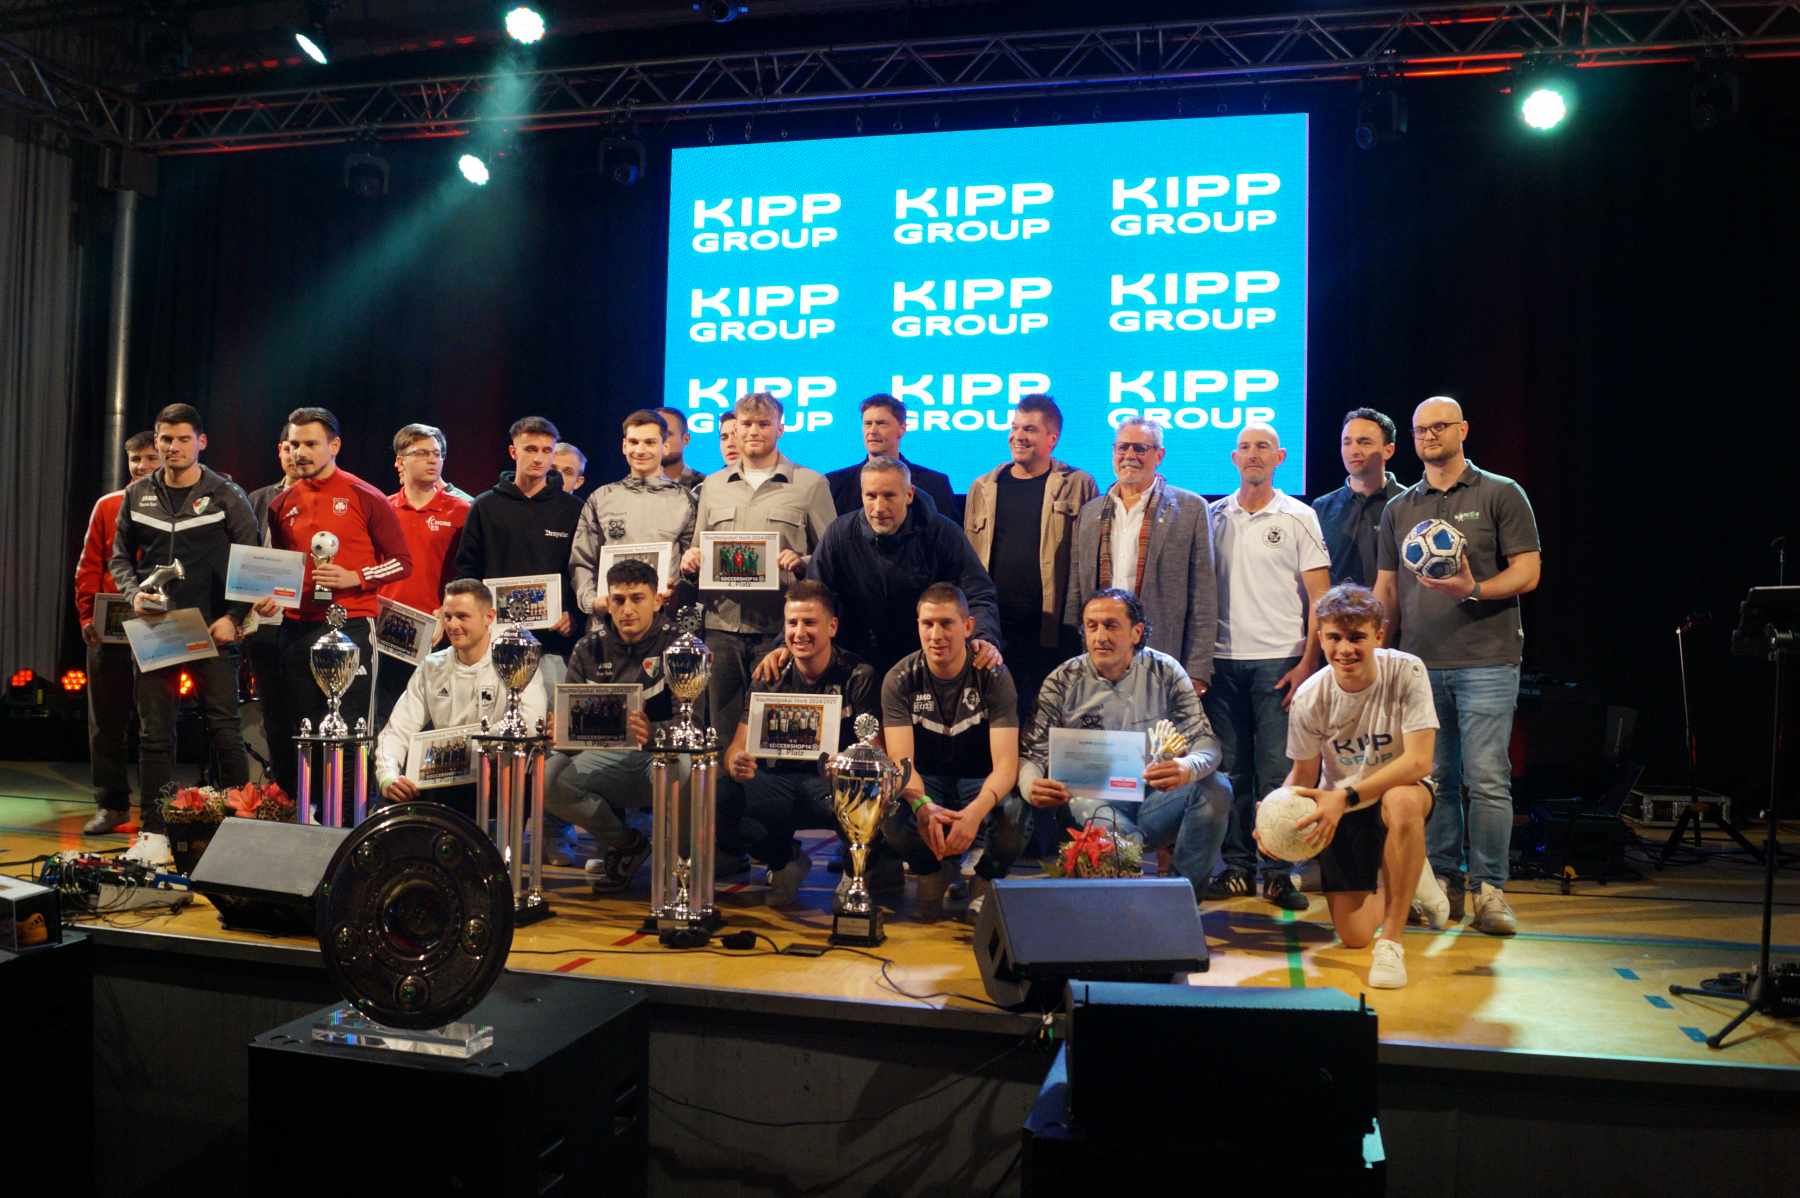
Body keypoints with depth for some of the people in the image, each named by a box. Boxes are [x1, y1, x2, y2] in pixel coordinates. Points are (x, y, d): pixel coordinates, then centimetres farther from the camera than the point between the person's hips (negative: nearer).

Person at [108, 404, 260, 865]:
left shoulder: (226, 496, 0)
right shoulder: (138, 496, 11)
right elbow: (120, 557, 18)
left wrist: (233, 617, -8)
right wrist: (134, 594, -2)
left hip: (212, 632, -3)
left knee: (225, 730, -3)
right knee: (155, 733, 6)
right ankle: (154, 834, 13)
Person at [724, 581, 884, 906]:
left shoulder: (857, 676, -4)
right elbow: (738, 745, -1)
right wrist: (736, 763, -27)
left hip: (833, 782, -2)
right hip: (780, 784, 3)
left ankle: (869, 859, 0)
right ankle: (782, 858, 2)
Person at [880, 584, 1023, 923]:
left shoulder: (993, 677, -15)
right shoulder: (900, 680, -12)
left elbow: (1005, 764, -23)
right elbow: (901, 761, -21)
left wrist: (976, 810, -45)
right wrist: (921, 804, -45)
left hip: (980, 781, -1)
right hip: (927, 781, 1)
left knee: (1013, 814, -34)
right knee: (890, 814, -33)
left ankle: (986, 880, 1)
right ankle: (934, 871, 3)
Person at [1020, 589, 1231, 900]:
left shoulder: (1165, 673, 2)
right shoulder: (1062, 682, 0)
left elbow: (1205, 741, -4)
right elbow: (1031, 753, -1)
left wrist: (1187, 769, -29)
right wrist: (1032, 787, -27)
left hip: (1153, 798, 3)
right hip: (1089, 798, -3)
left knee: (1216, 789, -24)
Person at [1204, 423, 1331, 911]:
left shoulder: (1299, 517, 4)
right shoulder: (1213, 516, 11)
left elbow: (1319, 597, 1)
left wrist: (1308, 662, -9)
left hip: (1278, 660, -2)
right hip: (1223, 659, 3)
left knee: (1277, 771, -3)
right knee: (1230, 770, 4)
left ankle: (1278, 873, 4)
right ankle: (1237, 868, 12)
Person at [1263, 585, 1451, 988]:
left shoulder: (1406, 672, -21)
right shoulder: (1309, 698, -15)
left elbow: (1418, 761, -27)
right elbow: (1303, 774, -3)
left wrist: (1346, 797, -36)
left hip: (1401, 788, -2)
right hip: (1340, 807, 2)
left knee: (1402, 802, -41)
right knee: (1354, 936, -4)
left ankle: (1392, 941, -24)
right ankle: (1409, 882, 32)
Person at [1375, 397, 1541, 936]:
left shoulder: (1501, 494, 5)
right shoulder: (1398, 508, 16)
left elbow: (1527, 572, -2)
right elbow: (1386, 590, 17)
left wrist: (1473, 590, -19)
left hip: (1486, 662, -3)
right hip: (1419, 664, 4)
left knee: (1487, 779, -6)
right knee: (1433, 780, 6)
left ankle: (1489, 889, 3)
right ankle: (1440, 882, 15)